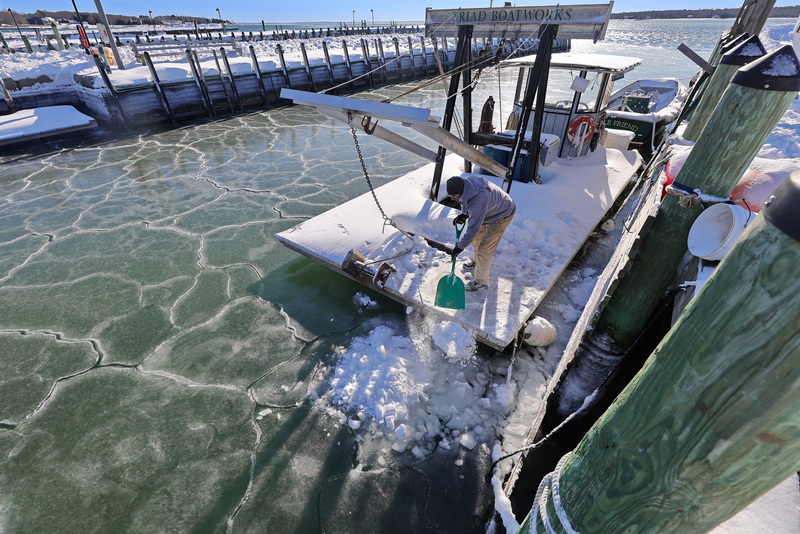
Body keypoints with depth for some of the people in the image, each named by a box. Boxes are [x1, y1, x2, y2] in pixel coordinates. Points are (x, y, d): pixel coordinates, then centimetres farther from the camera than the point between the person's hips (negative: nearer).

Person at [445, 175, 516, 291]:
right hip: (490, 209, 9)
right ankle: (478, 261, 50)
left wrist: (460, 247, -27)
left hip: (502, 215, -9)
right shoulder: (467, 182, -17)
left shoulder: (478, 201, -43)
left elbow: (473, 228, -35)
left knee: (484, 249, -7)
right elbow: (467, 202, 7)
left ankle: (481, 282, 9)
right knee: (476, 238, 24)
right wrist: (464, 214, -8)